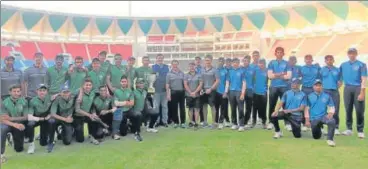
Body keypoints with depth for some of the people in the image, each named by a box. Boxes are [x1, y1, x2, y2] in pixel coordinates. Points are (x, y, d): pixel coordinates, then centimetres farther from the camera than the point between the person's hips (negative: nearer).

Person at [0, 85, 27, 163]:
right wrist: (15, 124, -39)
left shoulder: (24, 102, -12)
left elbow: (26, 117, -9)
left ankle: (13, 137, 40)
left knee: (19, 149, 5)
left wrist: (11, 118, -22)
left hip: (19, 125, 2)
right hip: (8, 124, -2)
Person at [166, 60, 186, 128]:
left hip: (181, 92, 2)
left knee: (182, 108, 3)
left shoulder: (182, 73, 10)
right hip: (174, 92, -2)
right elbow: (167, 85, -1)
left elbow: (184, 83, 14)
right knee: (174, 108, 4)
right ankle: (176, 122, 14)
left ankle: (182, 122, 10)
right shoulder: (169, 74, 2)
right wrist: (168, 94, -7)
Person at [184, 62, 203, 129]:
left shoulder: (199, 75, 3)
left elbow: (201, 84, -3)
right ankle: (191, 121, 18)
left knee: (196, 109, -3)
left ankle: (196, 123, -1)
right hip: (188, 95, 1)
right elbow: (185, 85, -2)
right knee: (190, 109, 8)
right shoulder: (186, 75, 5)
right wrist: (191, 93, -10)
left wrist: (195, 92, -11)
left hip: (197, 95, -1)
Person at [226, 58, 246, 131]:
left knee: (240, 109, -5)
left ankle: (241, 125, 0)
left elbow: (244, 83, -4)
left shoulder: (241, 71, -1)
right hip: (231, 92, 4)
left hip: (239, 92, -4)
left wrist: (243, 93, -12)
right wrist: (226, 92, 2)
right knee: (233, 109, 10)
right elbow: (227, 82, 11)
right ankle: (234, 124, 20)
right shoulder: (230, 71, 10)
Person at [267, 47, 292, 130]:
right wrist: (282, 74, -9)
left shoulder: (286, 63, 6)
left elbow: (289, 76, -5)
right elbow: (270, 75, -5)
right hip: (273, 87, 0)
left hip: (284, 87, 0)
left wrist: (276, 75, -8)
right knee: (272, 105, 5)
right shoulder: (271, 63, 6)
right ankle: (270, 122, 14)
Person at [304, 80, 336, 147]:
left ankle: (330, 139, -27)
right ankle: (318, 131, 44)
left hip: (324, 117, 0)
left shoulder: (327, 96, 6)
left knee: (332, 121, -35)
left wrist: (330, 113, -15)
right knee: (316, 137, 7)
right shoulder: (309, 96, 4)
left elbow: (331, 107, 6)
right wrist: (307, 120, -3)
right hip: (314, 119, 0)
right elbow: (307, 109, 3)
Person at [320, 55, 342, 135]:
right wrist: (321, 87, -4)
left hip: (335, 91, 1)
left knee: (335, 110, 1)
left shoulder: (337, 70, 9)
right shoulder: (322, 69, 6)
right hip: (325, 91, -1)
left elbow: (339, 81, 11)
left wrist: (337, 87, -3)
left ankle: (336, 128, 9)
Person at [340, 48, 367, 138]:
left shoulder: (361, 65, -2)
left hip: (358, 88, -3)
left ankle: (360, 131, 8)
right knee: (348, 110, 8)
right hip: (347, 88, 3)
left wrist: (362, 92, -15)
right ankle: (349, 129, 18)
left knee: (359, 110, -1)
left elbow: (364, 79, -8)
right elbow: (340, 77, 16)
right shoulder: (343, 65, 10)